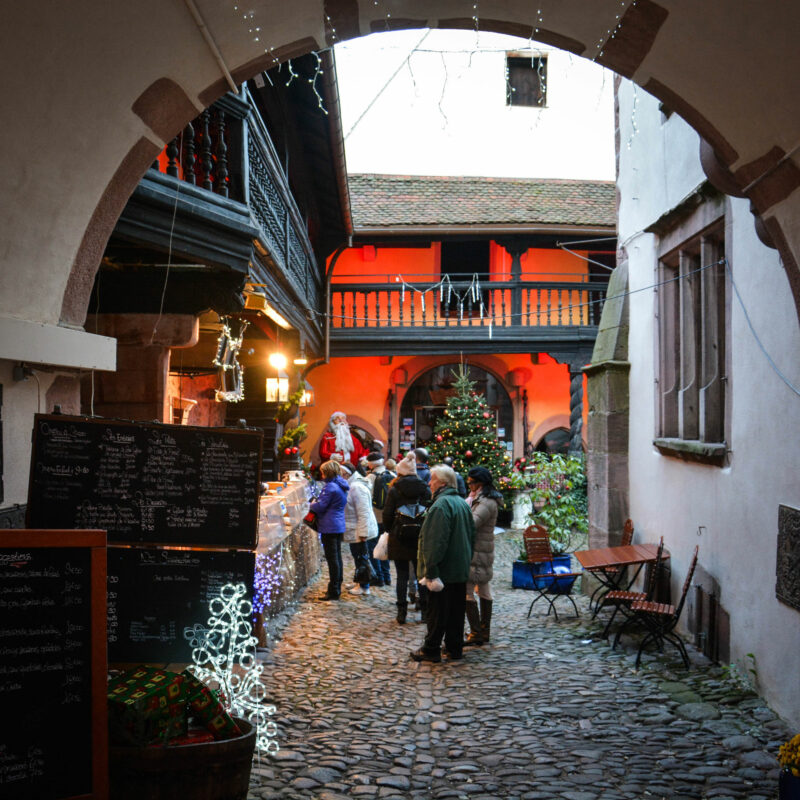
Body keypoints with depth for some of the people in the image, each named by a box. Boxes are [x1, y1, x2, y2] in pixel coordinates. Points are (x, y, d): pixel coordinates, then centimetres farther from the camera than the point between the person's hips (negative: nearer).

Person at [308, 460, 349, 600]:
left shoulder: (330, 487, -16)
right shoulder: (341, 486, 13)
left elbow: (321, 506, -15)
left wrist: (312, 505, 5)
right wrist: (316, 504, 14)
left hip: (329, 528, -9)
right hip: (339, 527, 9)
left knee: (332, 559, -6)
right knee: (337, 557, 14)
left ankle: (333, 591, -3)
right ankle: (337, 588, 21)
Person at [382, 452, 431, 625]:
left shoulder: (394, 490, -8)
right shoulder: (425, 490, -1)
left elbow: (387, 515, -6)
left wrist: (391, 531, 11)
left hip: (400, 539, -2)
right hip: (421, 539, 2)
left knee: (402, 576, 4)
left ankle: (402, 613, 5)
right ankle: (425, 610, 16)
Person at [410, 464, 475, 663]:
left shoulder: (440, 505, -19)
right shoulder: (462, 503, 11)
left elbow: (435, 541, -23)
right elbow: (471, 535, 18)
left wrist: (431, 569, -22)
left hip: (443, 570, -9)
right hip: (461, 570, 9)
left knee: (437, 610, 0)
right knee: (457, 609, 13)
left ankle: (431, 650, 8)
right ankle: (454, 648, 20)